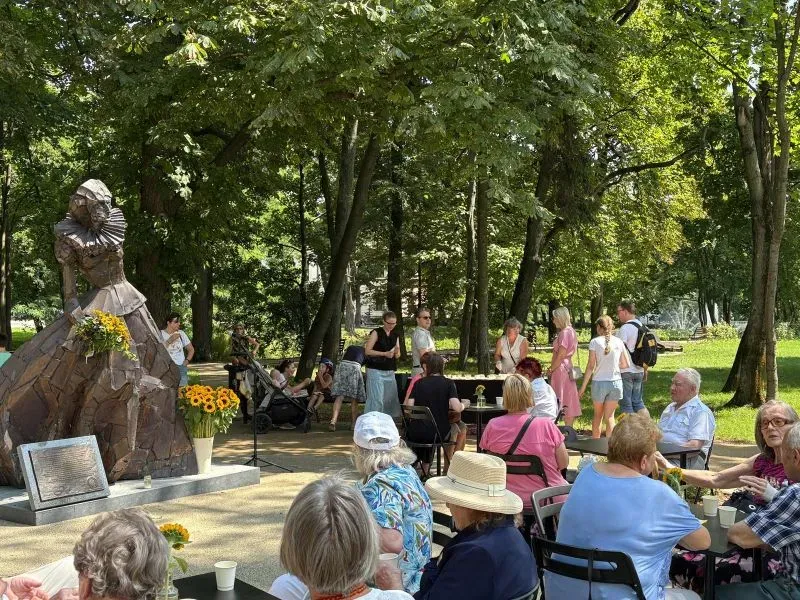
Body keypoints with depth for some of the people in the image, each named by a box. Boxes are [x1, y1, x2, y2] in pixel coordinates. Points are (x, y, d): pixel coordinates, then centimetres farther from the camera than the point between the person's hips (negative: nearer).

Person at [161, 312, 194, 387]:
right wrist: (169, 340, -15)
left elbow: (191, 349, 20)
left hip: (181, 368, 3)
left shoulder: (181, 333, 11)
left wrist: (187, 361, 6)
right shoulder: (161, 334, 0)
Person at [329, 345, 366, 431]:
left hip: (342, 365, 2)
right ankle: (354, 423, 9)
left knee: (339, 396, -6)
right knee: (354, 398, 8)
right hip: (355, 367, -2)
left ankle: (333, 420, -21)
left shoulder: (350, 348, 33)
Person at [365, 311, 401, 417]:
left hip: (390, 371, 6)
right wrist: (385, 354, -18)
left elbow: (397, 355, 18)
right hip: (376, 370, -6)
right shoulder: (376, 333, -3)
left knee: (390, 398, 4)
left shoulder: (395, 335, 15)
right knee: (376, 398, -13)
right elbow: (367, 351, -10)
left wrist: (396, 352, -6)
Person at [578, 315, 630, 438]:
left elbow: (591, 366, -8)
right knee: (609, 416, 9)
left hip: (599, 382, -2)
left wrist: (583, 386, -3)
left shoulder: (595, 342, -7)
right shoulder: (618, 342, 0)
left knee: (597, 415, 17)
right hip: (615, 382, 2)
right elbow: (626, 364, 3)